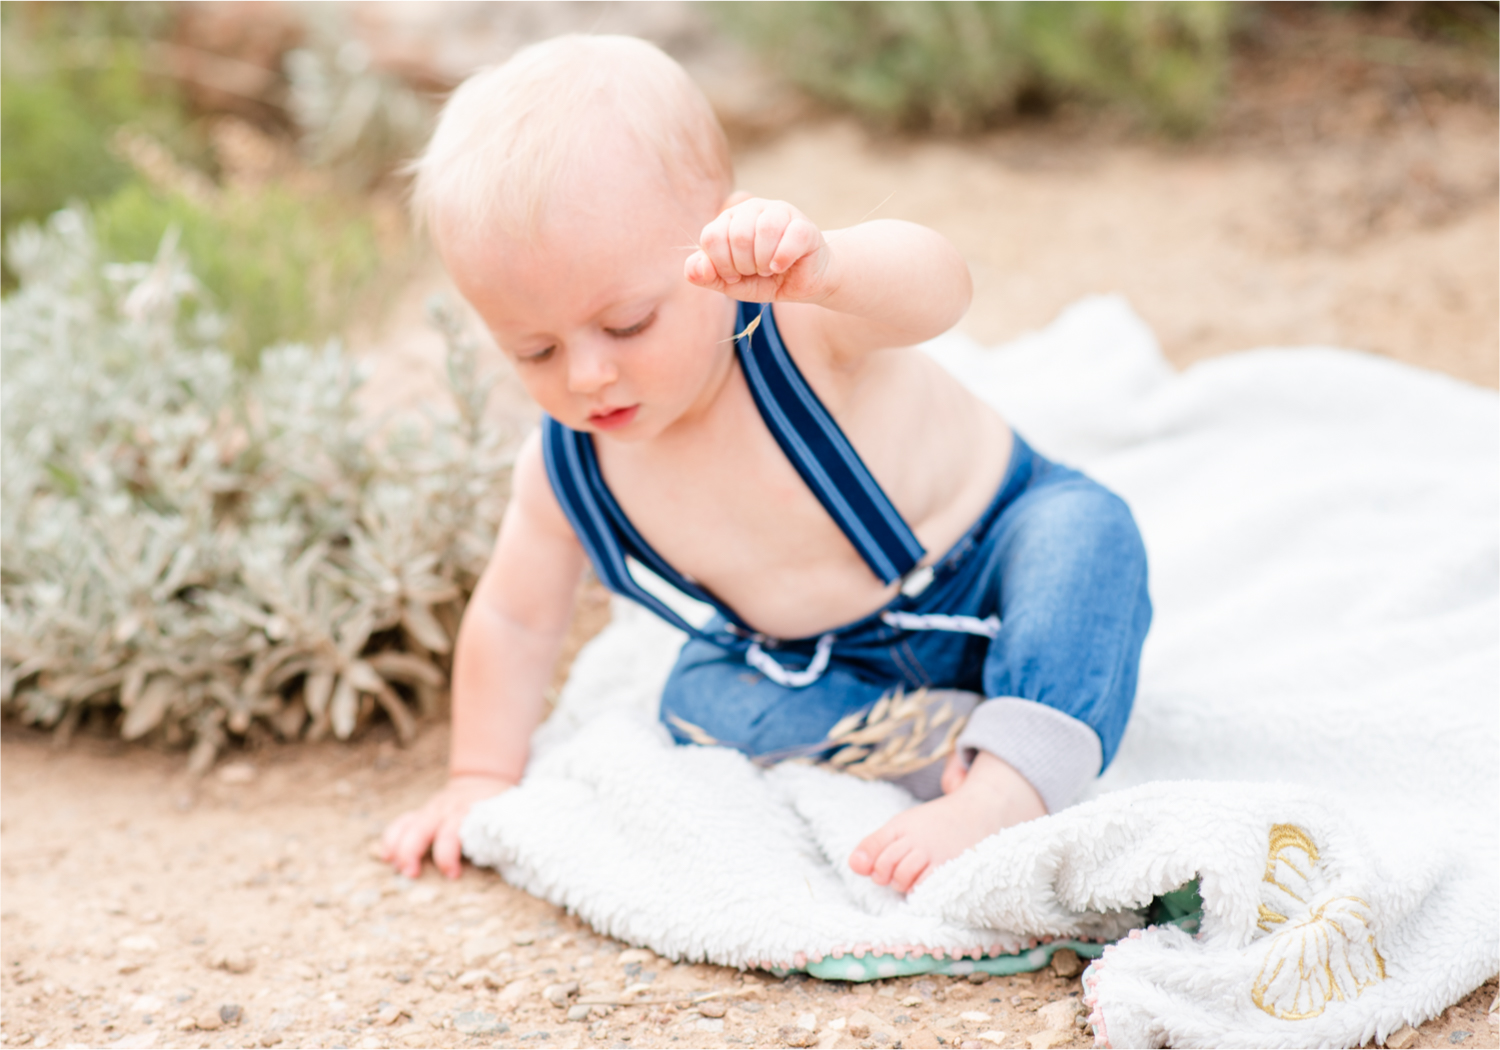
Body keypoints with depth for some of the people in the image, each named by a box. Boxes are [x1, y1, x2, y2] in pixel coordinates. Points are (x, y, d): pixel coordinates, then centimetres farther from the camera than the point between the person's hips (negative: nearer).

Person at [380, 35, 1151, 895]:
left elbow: (937, 290, -56)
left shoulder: (799, 321, -34)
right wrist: (484, 778, 0)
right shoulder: (565, 471, -17)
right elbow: (516, 616, 0)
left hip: (996, 571, -5)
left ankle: (1007, 790, -45)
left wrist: (824, 267, -77)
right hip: (826, 662, 5)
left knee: (1084, 527, -33)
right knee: (701, 701, -19)